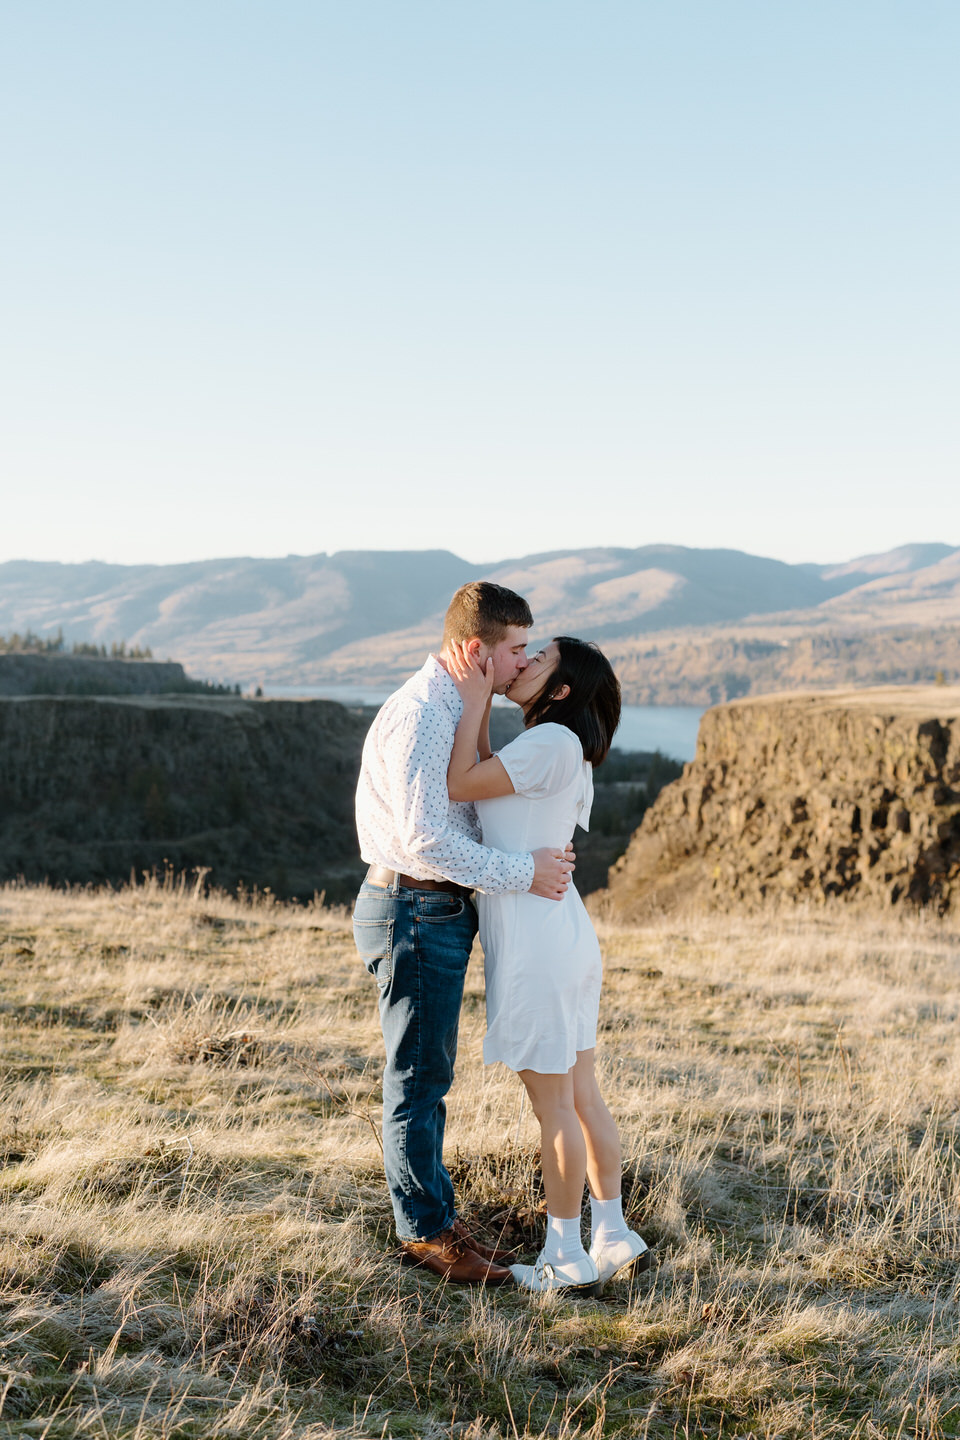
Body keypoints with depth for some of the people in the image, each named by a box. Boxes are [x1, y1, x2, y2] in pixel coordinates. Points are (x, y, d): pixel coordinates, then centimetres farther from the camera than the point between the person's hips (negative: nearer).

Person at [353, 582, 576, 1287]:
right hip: (416, 910, -10)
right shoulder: (420, 714, -20)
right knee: (419, 1076, 1)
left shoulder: (454, 709, 13)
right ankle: (426, 1229, 12)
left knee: (428, 1074, 16)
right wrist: (523, 872, -20)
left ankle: (433, 1214, 27)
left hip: (439, 910, 10)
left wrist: (543, 851, 9)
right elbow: (426, 841, -26)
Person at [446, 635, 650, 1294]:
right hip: (566, 932, 9)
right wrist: (480, 701, 11)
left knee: (554, 1103, 1)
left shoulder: (553, 741, -15)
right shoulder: (560, 748, 14)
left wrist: (475, 700, -7)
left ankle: (566, 1259, 12)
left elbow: (459, 785, -15)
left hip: (538, 939, -9)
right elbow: (483, 782, 15)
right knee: (582, 1093, 15)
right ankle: (614, 1238, 25)